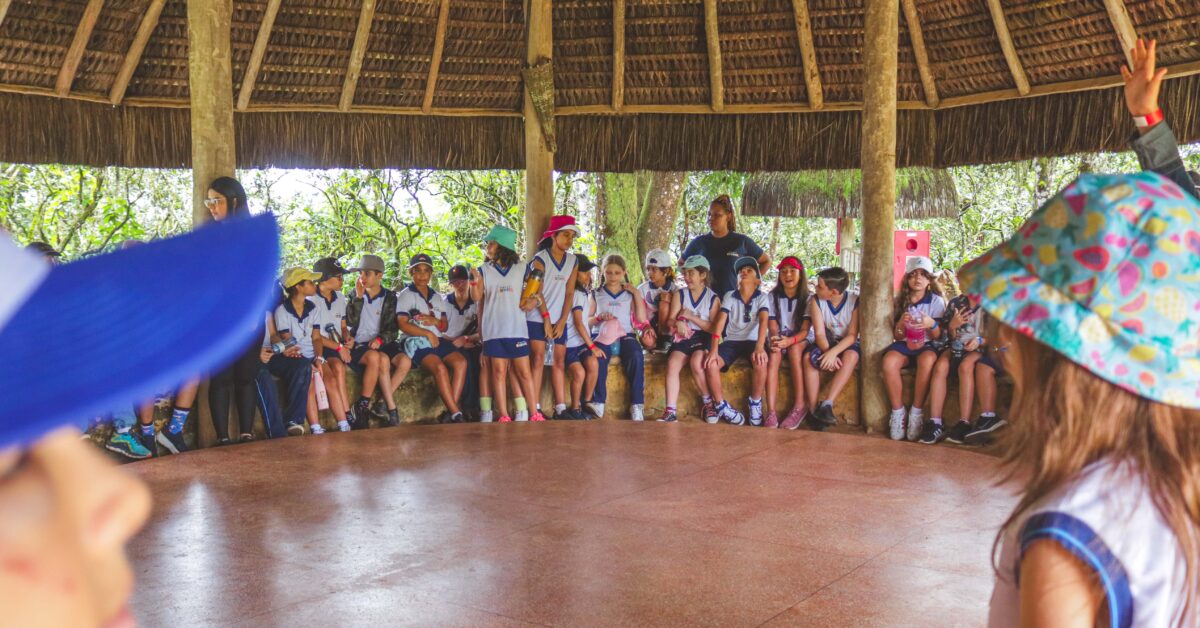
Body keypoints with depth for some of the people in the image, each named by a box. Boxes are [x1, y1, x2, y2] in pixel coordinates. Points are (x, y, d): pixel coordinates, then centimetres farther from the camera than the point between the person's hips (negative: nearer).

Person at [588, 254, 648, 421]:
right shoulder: (597, 295, 16)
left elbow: (642, 319, 7)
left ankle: (637, 404, -28)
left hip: (626, 335, 1)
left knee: (636, 356, -32)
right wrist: (599, 317, -9)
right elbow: (588, 320, 11)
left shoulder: (630, 294, 17)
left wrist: (637, 294, 6)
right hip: (604, 336, 0)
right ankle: (597, 402, -28)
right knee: (598, 357, -34)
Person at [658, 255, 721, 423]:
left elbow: (714, 328, -3)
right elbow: (670, 320, 4)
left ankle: (708, 402, -9)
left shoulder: (713, 298, 4)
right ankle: (670, 411, -30)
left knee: (696, 362, -32)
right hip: (683, 338, 3)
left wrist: (691, 317, -10)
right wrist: (678, 322, -20)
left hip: (703, 338, -2)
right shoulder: (680, 295, 12)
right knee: (672, 363, -26)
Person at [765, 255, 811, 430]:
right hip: (781, 341, 1)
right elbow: (772, 326, -6)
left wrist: (790, 341, -35)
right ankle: (771, 411, -43)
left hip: (801, 341, -1)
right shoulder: (772, 297, 2)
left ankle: (799, 406, -33)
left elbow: (805, 330, -14)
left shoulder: (807, 298, -4)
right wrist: (775, 339, -31)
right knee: (773, 356, -32)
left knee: (794, 349, -36)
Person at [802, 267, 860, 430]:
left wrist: (834, 352, -35)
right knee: (809, 357, -29)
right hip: (826, 343, 2)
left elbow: (852, 335, -20)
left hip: (846, 343, -2)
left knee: (851, 357, -35)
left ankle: (826, 405, -38)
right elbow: (820, 334, -16)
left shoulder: (855, 300, -17)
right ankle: (813, 409, -31)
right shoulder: (816, 300, -11)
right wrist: (828, 353, -34)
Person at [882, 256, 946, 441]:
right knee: (889, 361, -34)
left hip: (927, 345, -2)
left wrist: (932, 324, -22)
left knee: (927, 360, -39)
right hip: (905, 344, 2)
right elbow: (897, 337, 8)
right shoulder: (900, 301, 8)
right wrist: (901, 324, -14)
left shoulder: (936, 301, 3)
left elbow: (938, 336, 1)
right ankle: (897, 412, -21)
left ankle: (916, 412, -27)